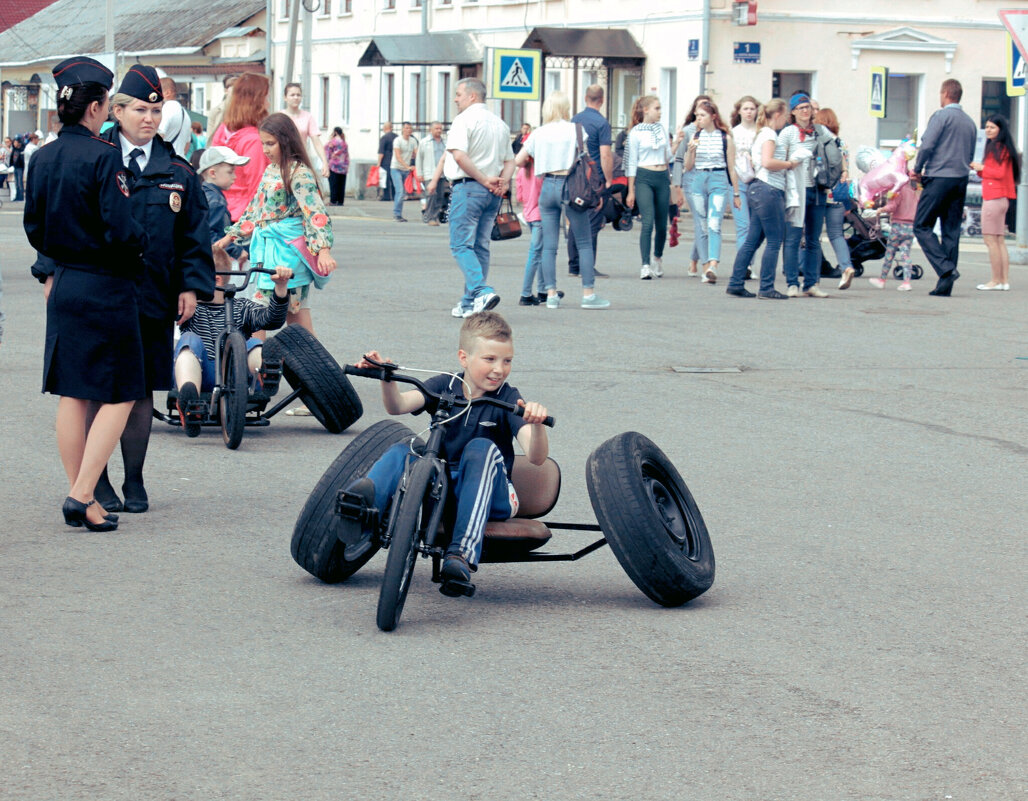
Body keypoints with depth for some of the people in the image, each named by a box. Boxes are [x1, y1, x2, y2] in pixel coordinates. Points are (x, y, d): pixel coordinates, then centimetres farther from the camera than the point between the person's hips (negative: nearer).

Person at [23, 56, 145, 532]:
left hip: (64, 287, 7)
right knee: (119, 397, 1)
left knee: (71, 394, 12)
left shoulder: (43, 158, 5)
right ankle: (82, 496, -7)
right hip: (107, 290, -7)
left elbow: (34, 228, 12)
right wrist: (142, 239, 0)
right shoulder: (103, 158, -16)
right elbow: (121, 232, -20)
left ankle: (78, 497, 15)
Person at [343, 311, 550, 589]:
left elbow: (536, 457, -19)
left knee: (482, 448, -31)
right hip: (441, 486, 3)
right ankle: (365, 499, -56)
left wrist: (537, 425, -41)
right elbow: (398, 405, -13)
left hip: (490, 496, -2)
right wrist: (387, 380, -34)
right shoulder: (445, 386, 3)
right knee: (404, 450, -21)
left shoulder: (508, 399, -5)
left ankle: (463, 551, -47)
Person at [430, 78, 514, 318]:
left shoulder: (463, 120, -8)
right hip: (492, 193, 7)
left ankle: (482, 290, -26)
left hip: (467, 187, -7)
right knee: (481, 246, 11)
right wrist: (503, 181, 0)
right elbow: (509, 161, 17)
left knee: (461, 245, -7)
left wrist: (484, 179, -15)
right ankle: (470, 303, 13)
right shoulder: (500, 124, 17)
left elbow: (459, 155, -20)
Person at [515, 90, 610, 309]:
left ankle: (551, 294, 2)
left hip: (547, 186, 3)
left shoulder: (538, 133, 5)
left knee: (549, 245, 6)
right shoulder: (575, 129, -3)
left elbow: (518, 160, 10)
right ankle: (588, 293, 0)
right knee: (584, 242, 3)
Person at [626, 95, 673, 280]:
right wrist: (631, 191, -3)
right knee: (648, 221, -16)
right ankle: (645, 266, -18)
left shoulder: (661, 128, 12)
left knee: (661, 223, 9)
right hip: (644, 177, -5)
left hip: (662, 178, 5)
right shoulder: (636, 132, -2)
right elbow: (631, 162, -1)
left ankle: (658, 258, 33)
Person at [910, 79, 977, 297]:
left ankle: (946, 269, -20)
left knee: (922, 226, -3)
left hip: (939, 179, -7)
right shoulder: (970, 122, 15)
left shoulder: (941, 116, -6)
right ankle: (944, 286, 3)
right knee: (951, 231, 6)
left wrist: (918, 170, 0)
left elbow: (927, 146, -13)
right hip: (961, 180, 7)